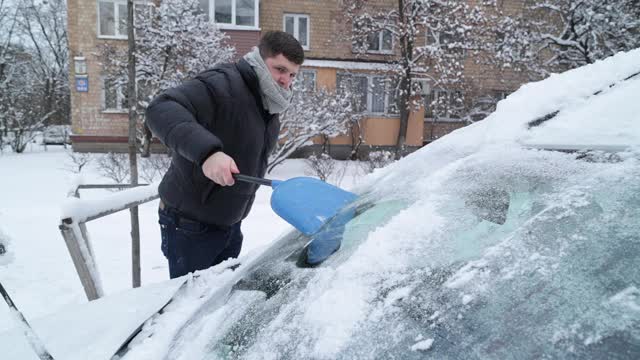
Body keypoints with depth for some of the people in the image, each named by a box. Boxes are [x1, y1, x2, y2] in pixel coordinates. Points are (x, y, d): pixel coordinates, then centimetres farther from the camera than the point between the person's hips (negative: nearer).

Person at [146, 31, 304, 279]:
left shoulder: (270, 106, 7)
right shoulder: (223, 84, -22)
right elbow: (161, 109, -37)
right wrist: (206, 150, -51)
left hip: (230, 224, 8)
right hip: (190, 225, -8)